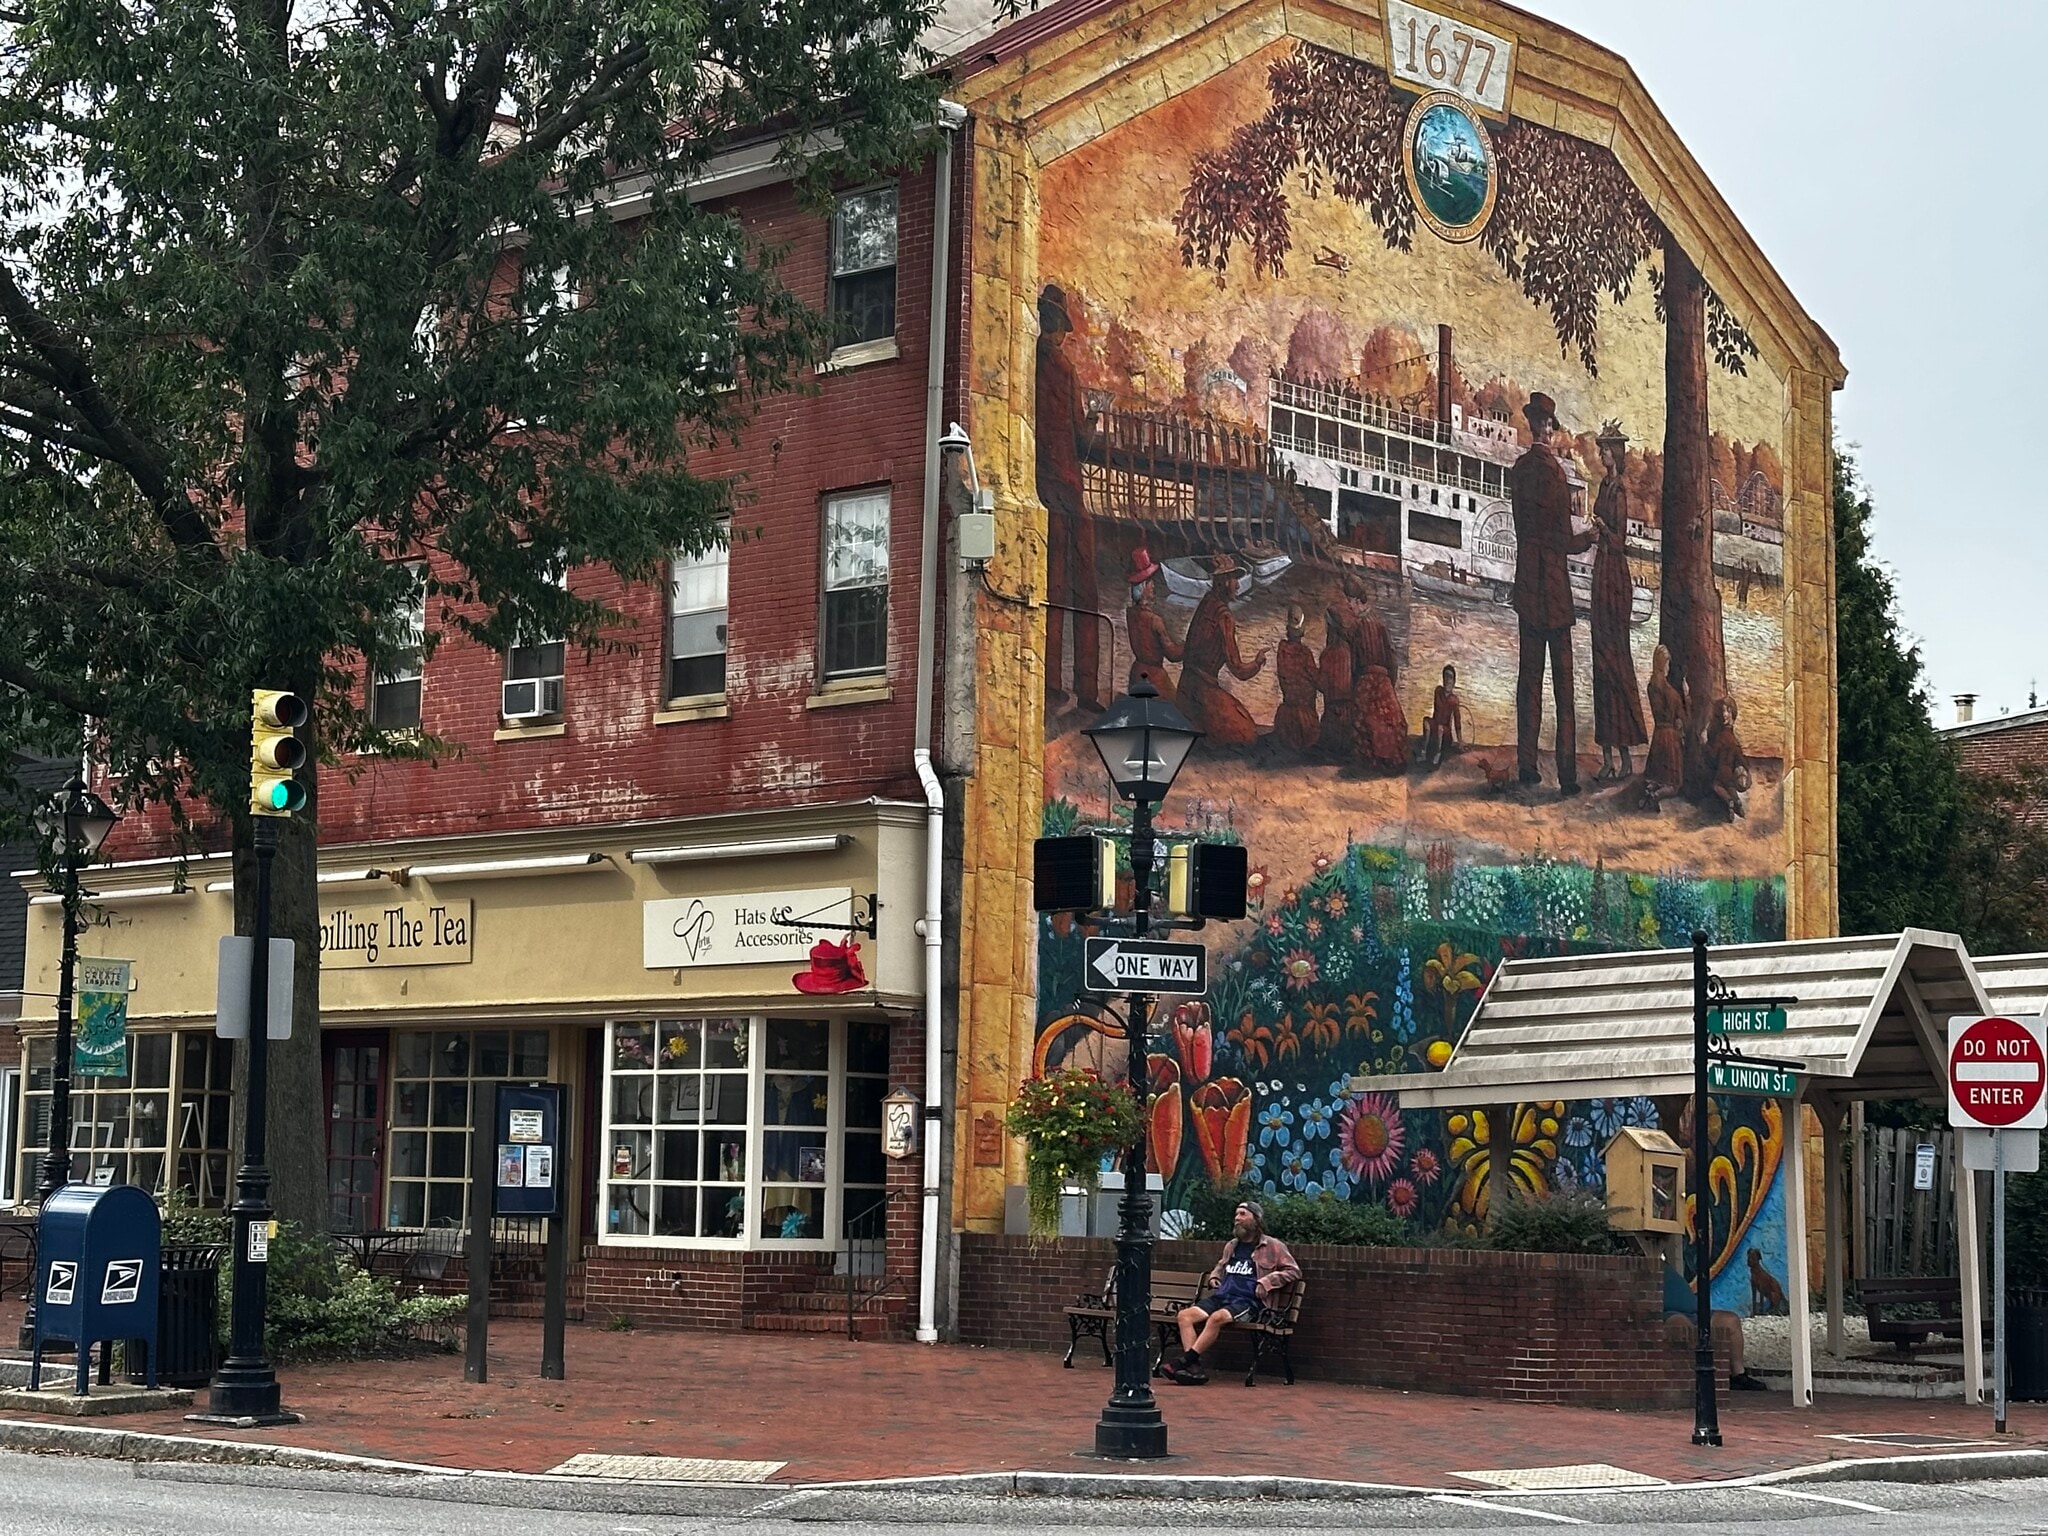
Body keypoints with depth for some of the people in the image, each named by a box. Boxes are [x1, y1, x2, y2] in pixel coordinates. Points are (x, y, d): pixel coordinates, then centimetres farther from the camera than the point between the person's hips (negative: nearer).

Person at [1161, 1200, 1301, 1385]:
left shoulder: (1273, 1246, 7)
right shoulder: (1231, 1246, 26)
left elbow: (1294, 1271, 3)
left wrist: (1267, 1281, -10)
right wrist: (1214, 1277, 21)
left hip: (1248, 1300, -6)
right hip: (1222, 1296, 7)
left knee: (1217, 1317, -37)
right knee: (1185, 1315, -20)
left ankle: (1184, 1362, -36)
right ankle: (1194, 1369, -31)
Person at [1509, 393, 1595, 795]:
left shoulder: (1518, 471, 4)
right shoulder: (1552, 471, -16)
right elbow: (1564, 540, -14)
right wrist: (1588, 538, 4)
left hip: (1525, 587, 6)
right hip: (1553, 588, -6)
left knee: (1529, 676, 11)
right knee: (1563, 682, -2)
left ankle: (1526, 764, 14)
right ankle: (1567, 773, -1)